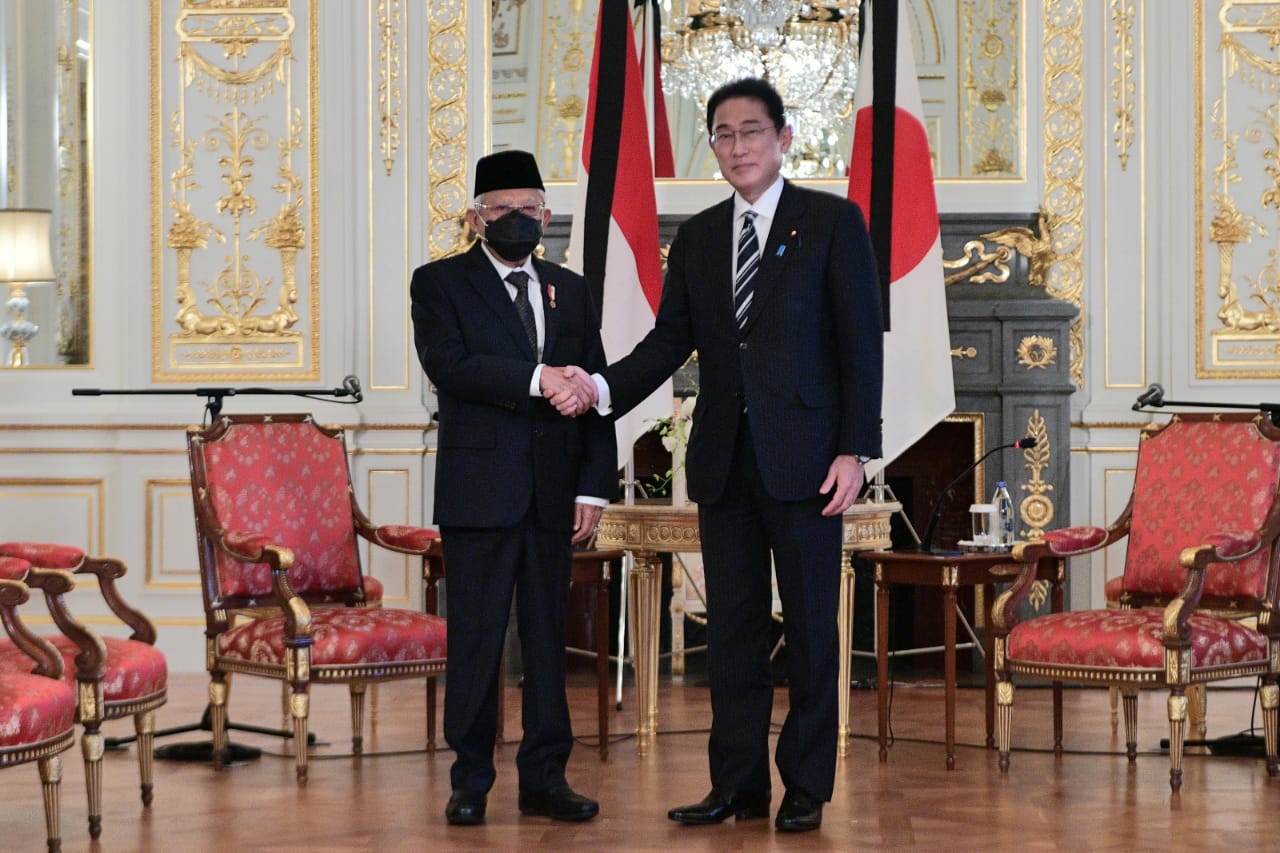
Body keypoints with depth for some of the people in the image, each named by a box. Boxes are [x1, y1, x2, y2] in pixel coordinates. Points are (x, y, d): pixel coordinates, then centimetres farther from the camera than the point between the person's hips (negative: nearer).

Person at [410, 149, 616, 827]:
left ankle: (544, 777, 12)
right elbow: (449, 365, -14)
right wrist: (535, 379, -20)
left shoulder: (571, 291, 16)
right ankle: (471, 781, 6)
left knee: (548, 635, 6)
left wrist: (594, 488, 2)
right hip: (479, 488, -4)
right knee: (476, 637, -1)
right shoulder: (440, 284, 4)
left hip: (553, 492, 4)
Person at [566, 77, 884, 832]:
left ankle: (807, 789, 10)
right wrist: (602, 387, -7)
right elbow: (671, 340, 10)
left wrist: (855, 450, -12)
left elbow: (861, 341, -5)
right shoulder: (697, 238, 13)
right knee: (733, 627, 7)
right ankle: (739, 785, 13)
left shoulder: (833, 222, -1)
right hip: (724, 459, 4)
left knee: (810, 627, 2)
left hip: (802, 457, -4)